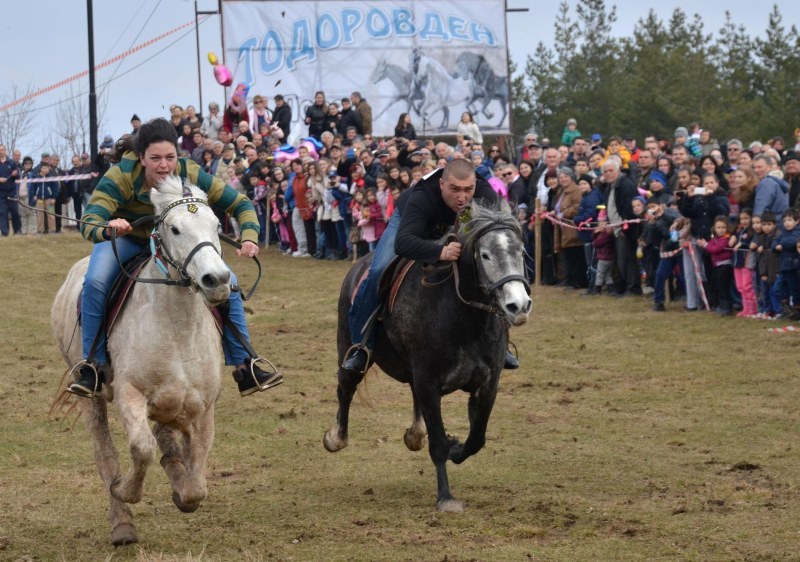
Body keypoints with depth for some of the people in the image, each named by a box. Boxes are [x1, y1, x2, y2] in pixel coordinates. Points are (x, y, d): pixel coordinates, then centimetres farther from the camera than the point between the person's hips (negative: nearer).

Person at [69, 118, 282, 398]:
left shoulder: (189, 174, -26)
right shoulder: (121, 176, -33)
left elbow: (240, 204, -19)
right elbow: (88, 223, -41)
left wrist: (249, 238, -37)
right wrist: (108, 229, -64)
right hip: (125, 240, -2)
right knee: (95, 281, -31)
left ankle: (245, 367, -2)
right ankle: (93, 365, -19)